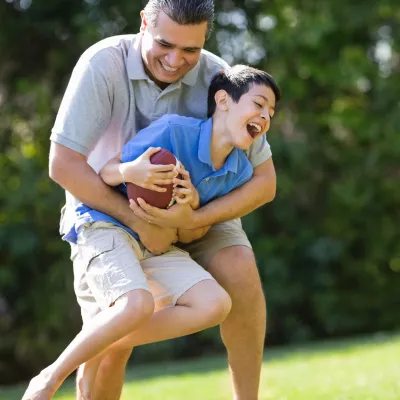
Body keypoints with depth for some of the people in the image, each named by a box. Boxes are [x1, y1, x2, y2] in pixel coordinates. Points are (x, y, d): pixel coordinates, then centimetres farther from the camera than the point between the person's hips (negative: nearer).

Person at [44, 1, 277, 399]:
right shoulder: (104, 63, -29)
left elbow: (264, 181, -19)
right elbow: (63, 164, -29)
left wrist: (194, 219, -34)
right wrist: (138, 223, -30)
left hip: (191, 209, 2)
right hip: (104, 208, -2)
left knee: (238, 272, -26)